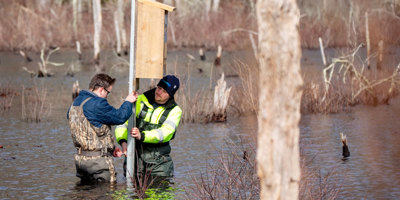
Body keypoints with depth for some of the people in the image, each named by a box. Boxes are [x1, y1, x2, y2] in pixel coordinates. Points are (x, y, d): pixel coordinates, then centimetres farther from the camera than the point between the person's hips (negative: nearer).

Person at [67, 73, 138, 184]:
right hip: (98, 159, -9)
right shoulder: (97, 104, -18)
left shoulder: (75, 104, 14)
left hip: (80, 158, 9)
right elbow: (120, 117, -15)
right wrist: (128, 102, 6)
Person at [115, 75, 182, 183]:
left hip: (158, 160, 0)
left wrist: (142, 136, -32)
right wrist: (123, 141, -23)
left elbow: (165, 133, -16)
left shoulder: (175, 110, 0)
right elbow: (123, 122, -3)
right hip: (136, 154, 0)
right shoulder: (140, 101, 3)